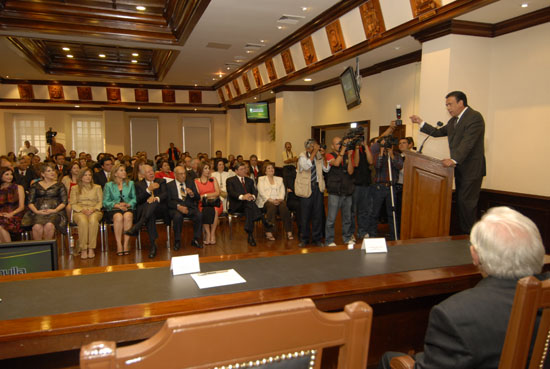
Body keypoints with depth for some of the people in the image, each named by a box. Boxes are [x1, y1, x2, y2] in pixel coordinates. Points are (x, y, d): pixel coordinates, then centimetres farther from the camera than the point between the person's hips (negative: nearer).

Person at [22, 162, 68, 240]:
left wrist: (54, 210, -8)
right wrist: (36, 211, -7)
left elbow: (64, 202, 8)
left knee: (49, 225, -34)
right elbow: (30, 202, 11)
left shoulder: (59, 185, 15)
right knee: (37, 227, -32)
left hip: (54, 213, -1)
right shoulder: (35, 186, 18)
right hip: (38, 212, 1)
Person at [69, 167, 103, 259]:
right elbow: (73, 204, 8)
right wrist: (82, 210, -11)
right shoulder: (75, 188, 17)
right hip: (79, 212, 0)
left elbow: (100, 202, 11)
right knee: (83, 221, -37)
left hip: (95, 211, 0)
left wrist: (93, 209, -10)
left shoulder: (97, 187, 20)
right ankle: (83, 249, -35)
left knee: (93, 220, -37)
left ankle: (91, 248, -37)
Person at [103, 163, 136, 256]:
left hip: (128, 208, 1)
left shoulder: (130, 183, 18)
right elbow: (105, 202, 4)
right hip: (113, 210, -1)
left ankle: (126, 244, -33)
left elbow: (134, 198, 10)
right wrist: (117, 205, -12)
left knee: (127, 216, -35)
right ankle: (119, 245, -32)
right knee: (118, 217, -36)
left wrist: (128, 204, -10)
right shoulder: (108, 185, 12)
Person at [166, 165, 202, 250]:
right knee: (178, 216, -36)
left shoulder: (190, 183, 17)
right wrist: (178, 206, -20)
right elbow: (168, 201, -2)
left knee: (199, 215, -29)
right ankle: (177, 242, -18)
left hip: (190, 207, 2)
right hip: (176, 208, -2)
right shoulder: (169, 185, 9)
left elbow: (198, 198, 13)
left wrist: (192, 194, -10)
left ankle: (195, 240, -12)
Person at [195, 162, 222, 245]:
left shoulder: (213, 180, 16)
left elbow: (217, 193, 4)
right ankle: (208, 234, -28)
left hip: (215, 203, 1)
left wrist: (205, 195, -7)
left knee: (214, 210, -34)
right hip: (203, 204, -1)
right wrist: (211, 195, -11)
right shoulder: (196, 181, 11)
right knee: (205, 211, -35)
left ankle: (212, 233, -25)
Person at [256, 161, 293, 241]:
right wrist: (271, 200, -16)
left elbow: (282, 192, 11)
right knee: (272, 206, -37)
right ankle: (269, 232, -39)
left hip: (278, 200, 2)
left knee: (283, 206, -32)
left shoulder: (279, 179, 24)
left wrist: (280, 199, -11)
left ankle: (288, 232, -33)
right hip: (266, 201, -2)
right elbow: (261, 192, 0)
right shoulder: (261, 179, 15)